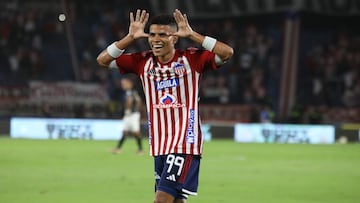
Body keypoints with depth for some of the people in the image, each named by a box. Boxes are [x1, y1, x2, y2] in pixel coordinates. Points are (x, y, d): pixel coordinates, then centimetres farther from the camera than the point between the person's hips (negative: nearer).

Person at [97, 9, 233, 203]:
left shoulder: (191, 59, -4)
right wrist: (130, 38, -5)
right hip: (159, 148, 5)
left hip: (185, 145, -5)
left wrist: (192, 35, -19)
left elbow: (227, 53, -16)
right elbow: (103, 60, 7)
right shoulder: (143, 61, 7)